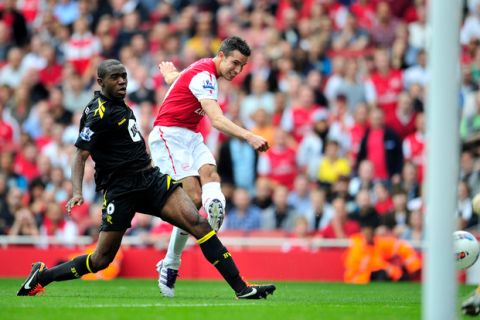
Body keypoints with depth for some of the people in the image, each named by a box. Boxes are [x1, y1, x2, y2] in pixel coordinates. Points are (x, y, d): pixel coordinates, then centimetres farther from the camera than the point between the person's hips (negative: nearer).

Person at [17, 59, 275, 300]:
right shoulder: (98, 113, -11)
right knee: (101, 260, -4)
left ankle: (241, 288, -14)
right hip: (121, 189, -7)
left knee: (197, 222, -11)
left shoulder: (117, 105, 15)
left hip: (150, 178, 7)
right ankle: (42, 276, 18)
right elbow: (80, 155, -15)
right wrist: (77, 193, -27)